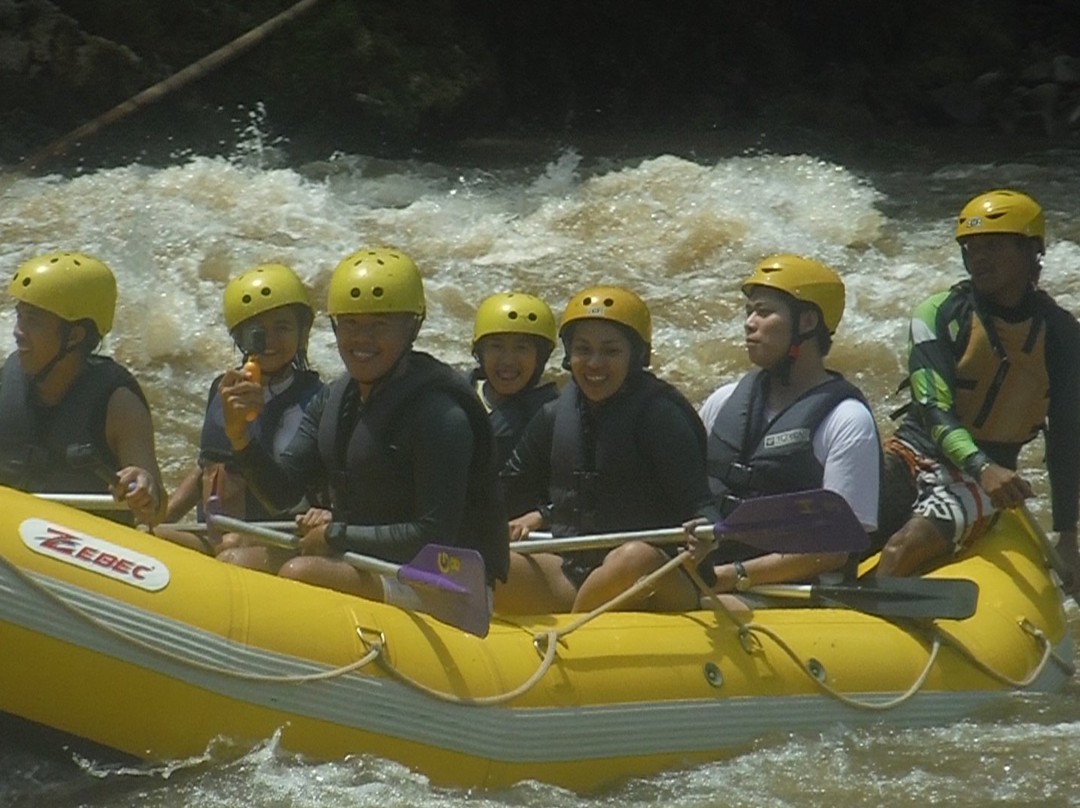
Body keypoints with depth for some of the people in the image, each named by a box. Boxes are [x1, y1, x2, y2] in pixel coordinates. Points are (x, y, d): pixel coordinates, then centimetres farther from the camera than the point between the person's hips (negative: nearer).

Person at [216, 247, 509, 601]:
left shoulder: (439, 413, -17)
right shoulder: (334, 400, 7)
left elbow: (434, 536, -20)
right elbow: (281, 494, 5)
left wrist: (337, 535, -13)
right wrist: (239, 435, -12)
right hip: (361, 566, 8)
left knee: (300, 574, -29)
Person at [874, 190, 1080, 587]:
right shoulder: (939, 315, -4)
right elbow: (934, 410, -15)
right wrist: (982, 467, -33)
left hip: (988, 473, -1)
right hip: (918, 449, 1)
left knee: (903, 549, -30)